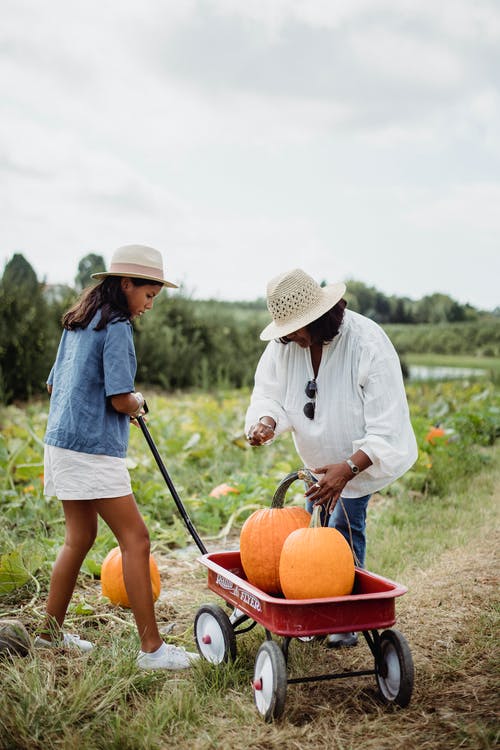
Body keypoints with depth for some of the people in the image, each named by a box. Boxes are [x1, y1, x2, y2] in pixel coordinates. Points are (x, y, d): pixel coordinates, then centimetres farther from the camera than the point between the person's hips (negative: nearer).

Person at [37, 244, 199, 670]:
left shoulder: (78, 323, 15)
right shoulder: (116, 328, -13)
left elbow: (54, 384, 21)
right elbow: (122, 400, -18)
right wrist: (138, 403, 4)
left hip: (62, 440, 10)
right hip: (93, 448, -10)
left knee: (80, 537, 18)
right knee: (136, 540, -6)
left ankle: (51, 633, 28)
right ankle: (152, 649, -3)